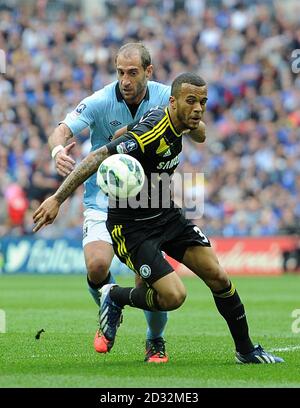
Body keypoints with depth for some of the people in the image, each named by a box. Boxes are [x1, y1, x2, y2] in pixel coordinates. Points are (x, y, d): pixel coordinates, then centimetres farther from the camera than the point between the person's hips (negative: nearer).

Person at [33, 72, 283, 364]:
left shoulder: (177, 124, -2)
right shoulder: (152, 134, -29)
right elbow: (98, 157, -31)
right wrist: (57, 199, -34)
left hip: (166, 214, 9)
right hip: (131, 226, -8)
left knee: (217, 276, 1)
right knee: (173, 296, -19)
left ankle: (246, 350, 16)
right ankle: (115, 298, 10)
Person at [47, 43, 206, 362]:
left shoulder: (165, 97, -5)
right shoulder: (100, 101, -12)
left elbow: (201, 135, -4)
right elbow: (62, 130, -20)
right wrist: (58, 149, -43)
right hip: (103, 199, -1)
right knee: (97, 265, -24)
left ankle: (155, 341, 20)